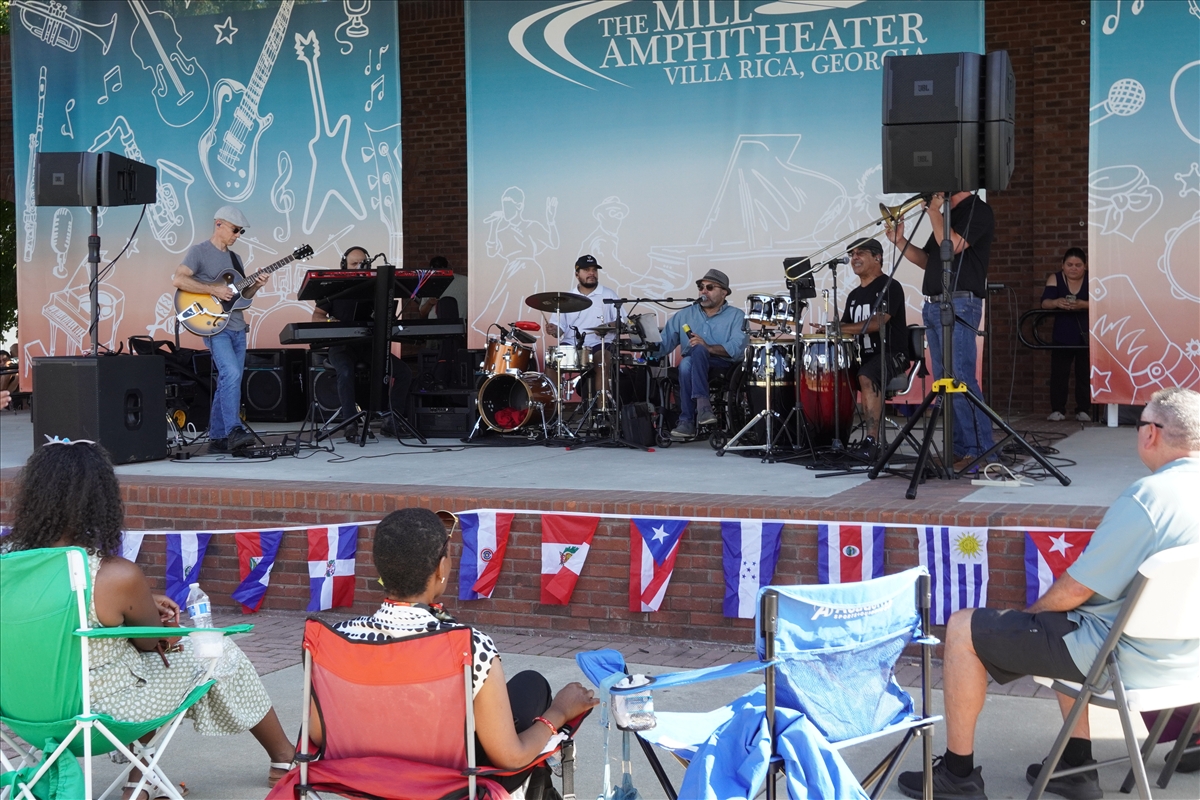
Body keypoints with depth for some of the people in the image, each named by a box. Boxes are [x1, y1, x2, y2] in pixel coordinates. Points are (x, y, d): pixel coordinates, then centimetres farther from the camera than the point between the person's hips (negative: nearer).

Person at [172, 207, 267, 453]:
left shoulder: (234, 257, 20)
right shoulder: (199, 252, -3)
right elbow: (178, 280, -17)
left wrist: (255, 286, 1)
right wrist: (213, 289, -20)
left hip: (237, 328, 8)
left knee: (229, 383, 7)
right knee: (231, 374, -24)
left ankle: (217, 438, 13)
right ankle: (234, 431, -28)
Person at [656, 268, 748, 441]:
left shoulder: (736, 316, 7)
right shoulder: (684, 315, 18)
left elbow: (737, 348, -11)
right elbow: (664, 343, 6)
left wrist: (708, 348, -27)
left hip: (725, 369, -3)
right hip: (692, 370, 3)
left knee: (698, 350, -33)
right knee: (686, 363, -33)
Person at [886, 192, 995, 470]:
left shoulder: (978, 211, -5)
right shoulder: (947, 214, 21)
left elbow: (951, 246, -19)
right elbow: (928, 261, 23)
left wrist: (934, 211, -10)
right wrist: (900, 242, 8)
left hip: (960, 305, -9)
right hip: (933, 305, 9)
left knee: (961, 380, -13)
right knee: (944, 383, 7)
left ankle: (981, 451, -12)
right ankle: (960, 449, 11)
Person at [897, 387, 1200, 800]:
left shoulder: (1146, 497, -25)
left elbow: (1076, 589, -18)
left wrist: (1033, 610, 3)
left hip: (1129, 658, -9)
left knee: (963, 628, 1)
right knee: (1068, 621, 35)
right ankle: (1076, 765, 30)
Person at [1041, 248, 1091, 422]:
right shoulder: (1055, 279, -1)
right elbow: (1045, 302, -15)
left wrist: (1084, 305, -36)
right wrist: (1056, 302, -38)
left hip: (1086, 335, -1)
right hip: (1062, 335, 1)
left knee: (1085, 373, 1)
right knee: (1058, 372, -3)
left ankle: (1083, 410, 10)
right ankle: (1057, 410, 4)